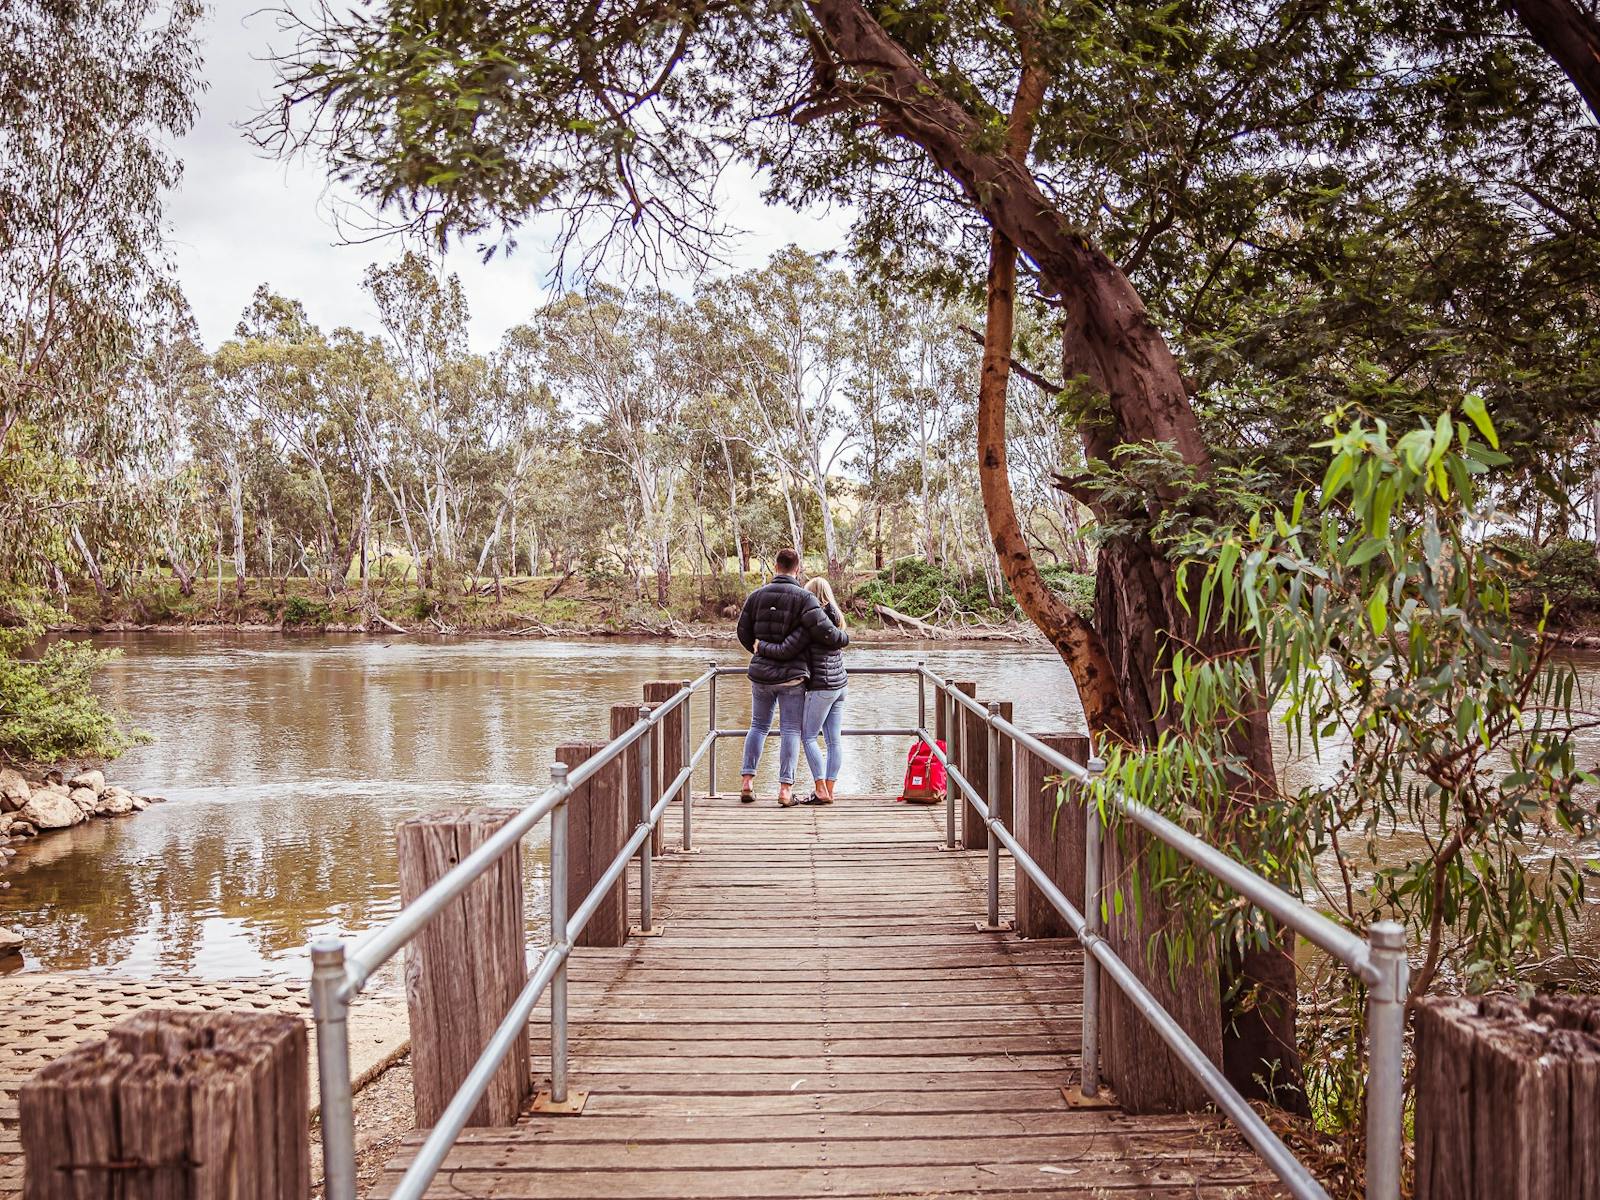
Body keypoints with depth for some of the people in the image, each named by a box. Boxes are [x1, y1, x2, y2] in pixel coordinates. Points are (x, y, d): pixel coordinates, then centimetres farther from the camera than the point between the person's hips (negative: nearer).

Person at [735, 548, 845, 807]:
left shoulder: (756, 596, 3)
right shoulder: (803, 597, -11)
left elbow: (744, 633, 9)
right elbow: (822, 629, -21)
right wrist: (842, 637, 0)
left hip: (760, 674, 4)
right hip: (792, 674, -4)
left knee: (758, 725, 17)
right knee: (790, 730, 3)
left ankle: (747, 781, 10)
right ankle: (785, 788, -3)